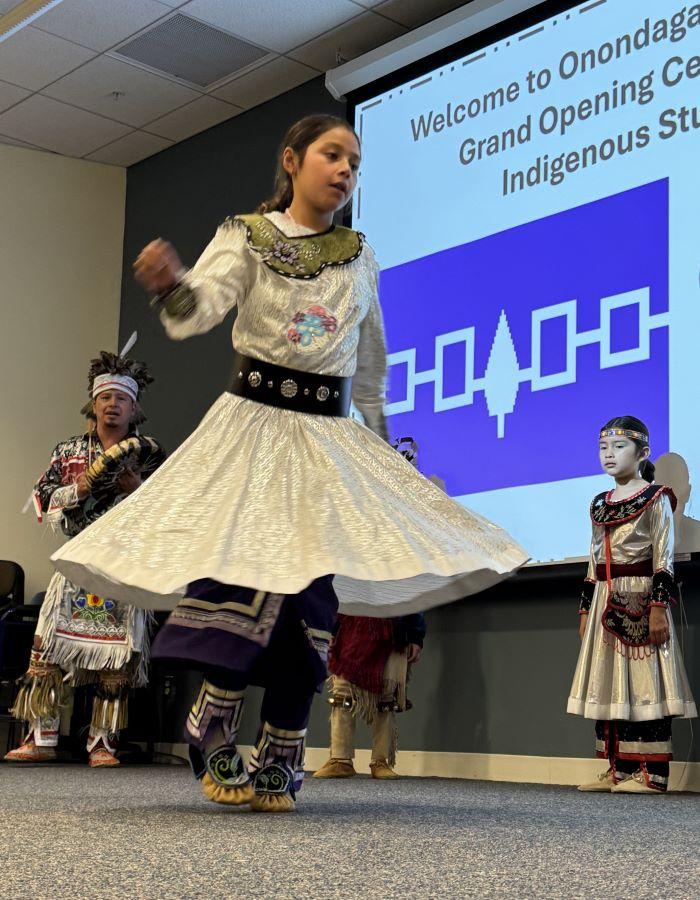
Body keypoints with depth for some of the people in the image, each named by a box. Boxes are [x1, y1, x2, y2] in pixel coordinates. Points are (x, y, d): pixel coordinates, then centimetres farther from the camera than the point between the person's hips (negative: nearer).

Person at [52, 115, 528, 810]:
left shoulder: (359, 257, 14)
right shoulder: (247, 236, 2)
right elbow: (200, 310, -16)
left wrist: (375, 436, 26)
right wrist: (172, 286, -38)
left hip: (329, 434, 3)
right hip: (253, 420, -3)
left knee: (312, 589, -5)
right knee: (242, 573, -17)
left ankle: (278, 761, 4)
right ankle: (213, 735, 2)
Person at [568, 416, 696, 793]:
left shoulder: (656, 498, -3)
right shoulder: (600, 504, 16)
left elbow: (663, 557, -9)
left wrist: (659, 606, -17)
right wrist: (586, 609, 15)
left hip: (641, 598, -7)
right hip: (606, 603, 7)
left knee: (643, 681, -8)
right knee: (609, 684, 6)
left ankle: (651, 772, -5)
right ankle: (618, 770, 11)